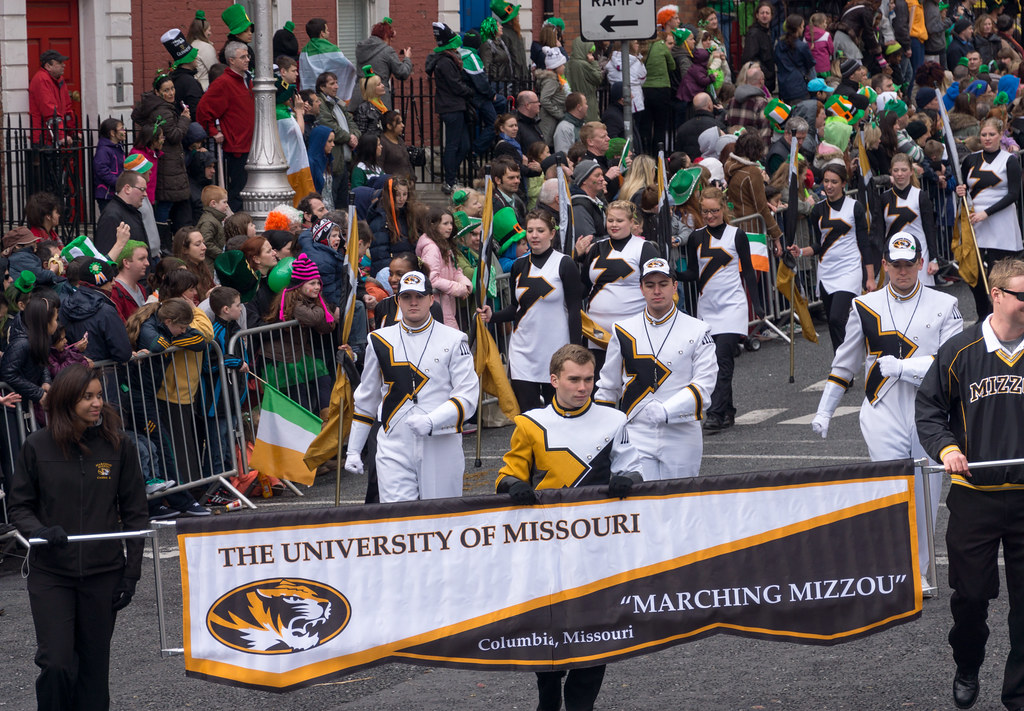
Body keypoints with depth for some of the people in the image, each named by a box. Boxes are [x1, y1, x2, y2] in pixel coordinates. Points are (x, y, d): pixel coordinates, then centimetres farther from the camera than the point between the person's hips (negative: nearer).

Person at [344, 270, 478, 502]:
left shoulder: (453, 341, 1)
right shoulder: (380, 341, 10)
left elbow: (467, 398, -5)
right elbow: (366, 399, 18)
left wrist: (431, 422, -21)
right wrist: (353, 450, 16)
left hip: (442, 449, -1)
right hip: (394, 450, 1)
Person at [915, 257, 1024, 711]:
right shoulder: (960, 352, -3)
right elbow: (928, 409, 6)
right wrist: (946, 448, -11)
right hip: (973, 497, -1)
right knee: (971, 594, 7)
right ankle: (967, 669, 34)